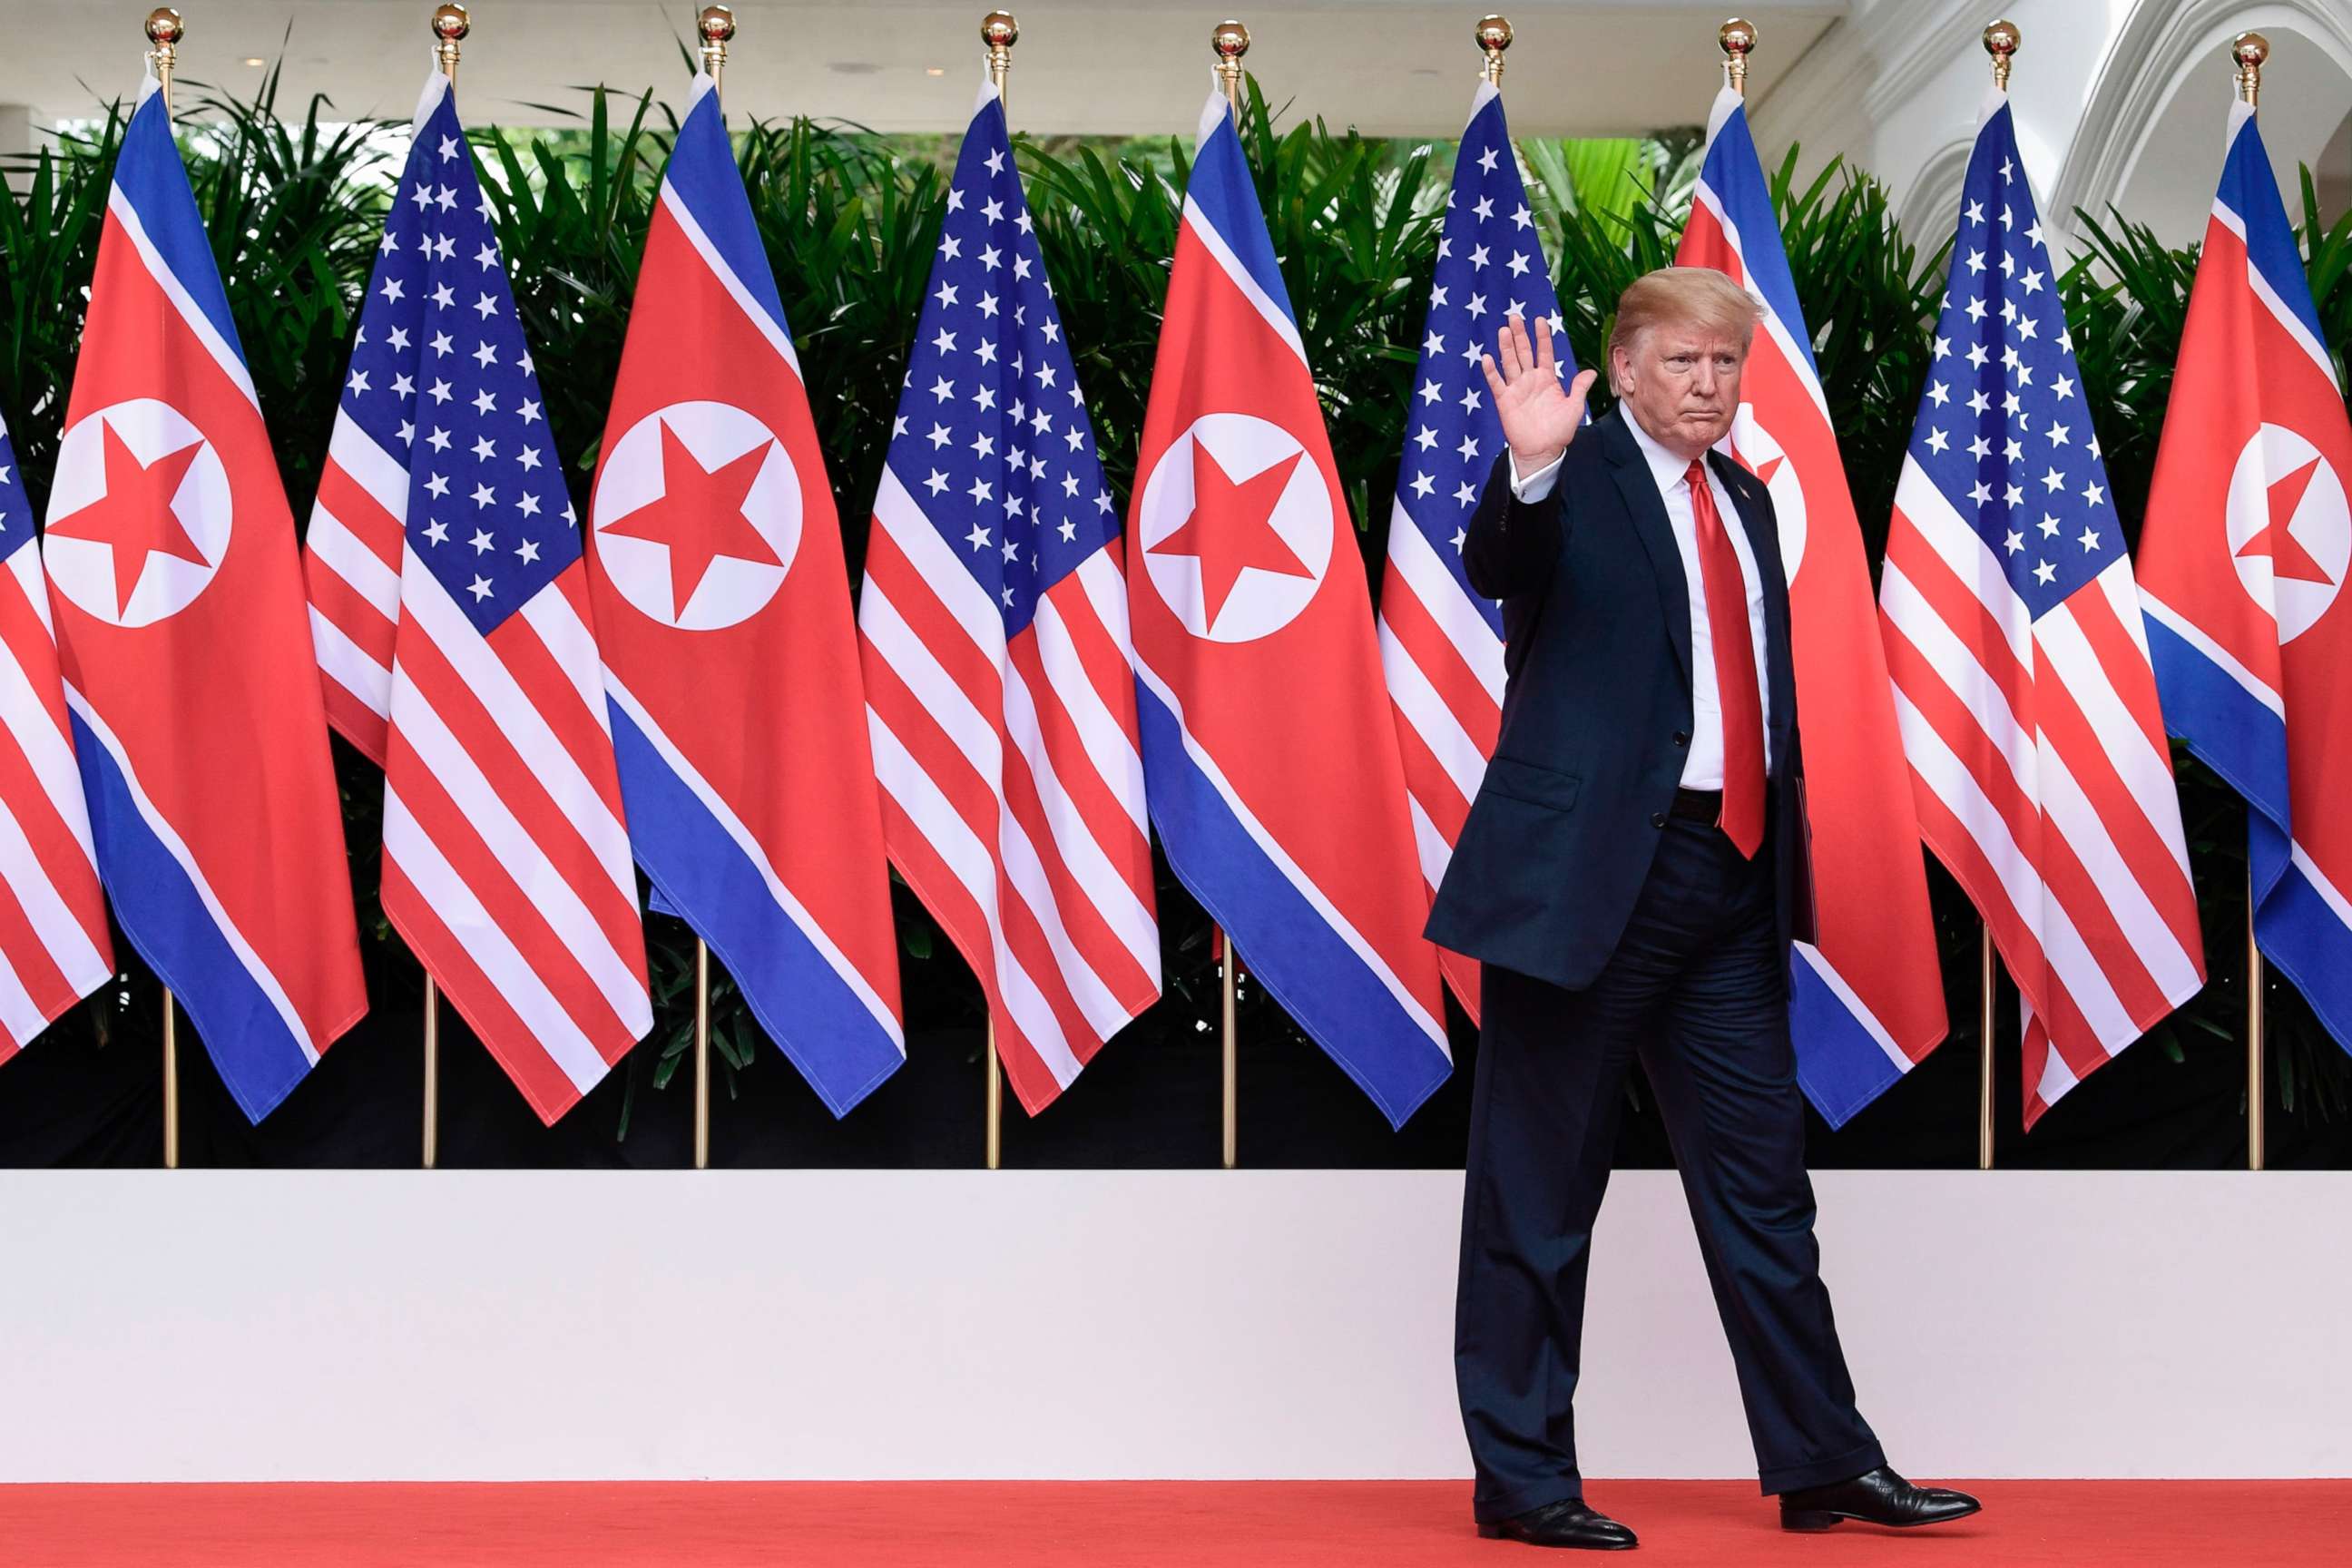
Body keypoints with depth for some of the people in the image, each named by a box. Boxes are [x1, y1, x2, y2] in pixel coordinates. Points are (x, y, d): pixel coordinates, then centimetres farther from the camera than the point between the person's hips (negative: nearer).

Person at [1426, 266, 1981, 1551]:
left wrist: (1785, 854, 16)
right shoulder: (1576, 479, -5)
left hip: (1732, 873, 7)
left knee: (1762, 1181, 12)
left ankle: (1824, 1461, 20)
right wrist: (1531, 466, -45)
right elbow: (1497, 569, -26)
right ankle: (1521, 1479, 10)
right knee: (1539, 1189, 2)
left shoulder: (1746, 498, 16)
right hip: (1594, 871, -7)